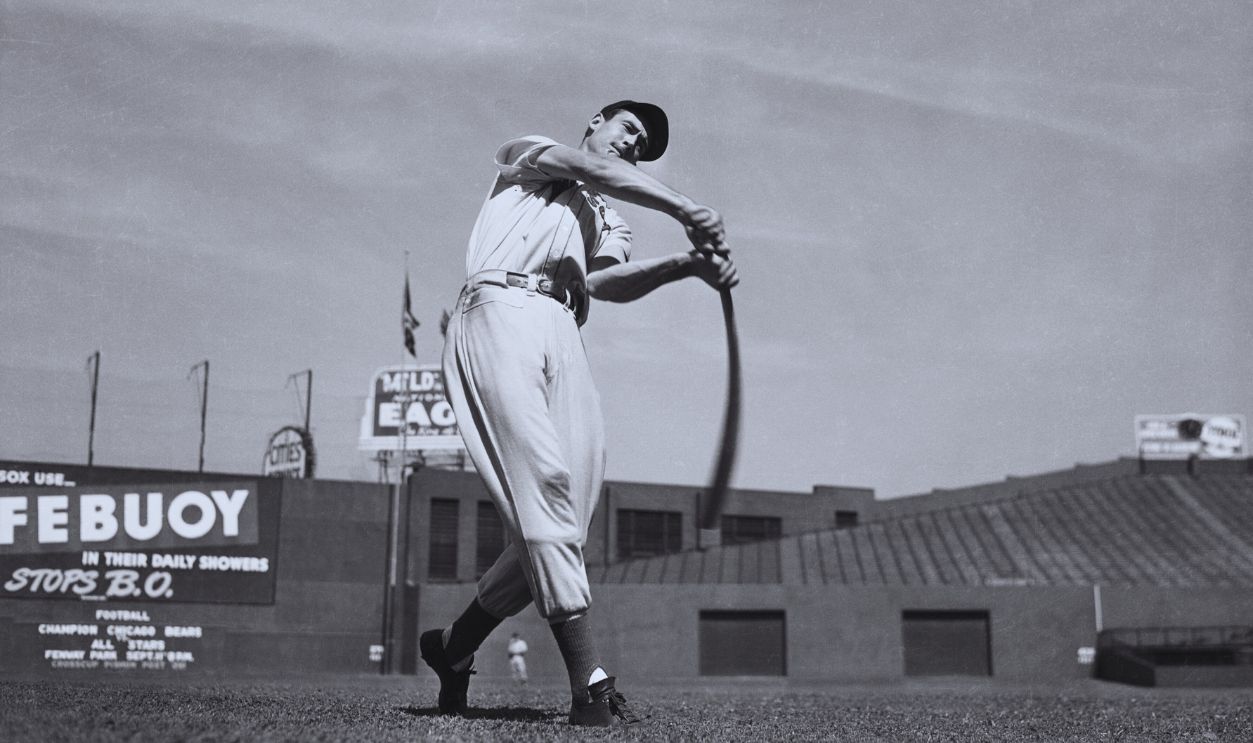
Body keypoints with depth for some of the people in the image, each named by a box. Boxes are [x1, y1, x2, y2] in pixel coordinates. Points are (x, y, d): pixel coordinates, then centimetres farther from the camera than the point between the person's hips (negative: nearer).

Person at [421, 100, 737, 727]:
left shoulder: (607, 220, 33)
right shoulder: (526, 155, 23)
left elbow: (608, 281, 9)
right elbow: (591, 169, -1)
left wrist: (687, 264, -11)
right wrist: (682, 206, -13)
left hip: (563, 335, 6)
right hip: (500, 311, -5)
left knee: (562, 519, -8)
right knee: (543, 479, -21)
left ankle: (455, 647, 10)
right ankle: (589, 683, -28)